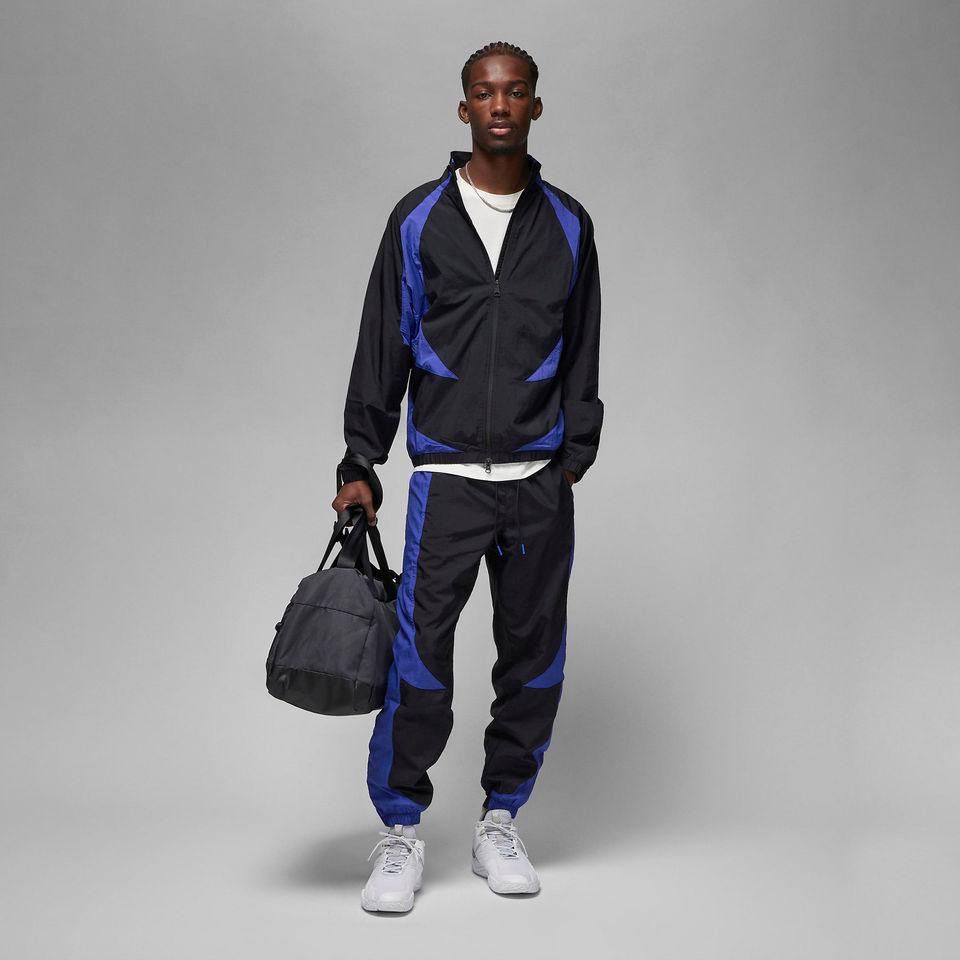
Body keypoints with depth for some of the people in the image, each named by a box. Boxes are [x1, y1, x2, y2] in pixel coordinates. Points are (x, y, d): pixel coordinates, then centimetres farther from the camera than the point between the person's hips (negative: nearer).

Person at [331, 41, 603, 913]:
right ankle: (402, 833, 8)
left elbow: (581, 350, 13)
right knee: (420, 652, -8)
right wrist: (361, 463, 1)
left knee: (533, 656, 6)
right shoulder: (420, 218, 4)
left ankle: (501, 823, 23)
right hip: (446, 474, -2)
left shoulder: (567, 225, 9)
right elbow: (382, 347, 5)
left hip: (540, 479, 2)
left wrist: (576, 455, 6)